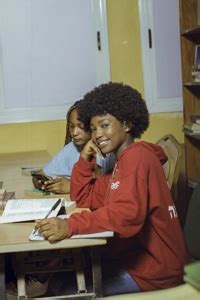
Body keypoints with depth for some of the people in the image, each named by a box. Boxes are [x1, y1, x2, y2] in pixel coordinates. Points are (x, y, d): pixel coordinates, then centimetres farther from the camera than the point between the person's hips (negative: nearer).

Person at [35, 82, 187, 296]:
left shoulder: (137, 156, -18)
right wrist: (85, 160, 2)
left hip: (151, 268, -9)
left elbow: (127, 214, -33)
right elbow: (84, 199, 15)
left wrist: (70, 225, -42)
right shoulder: (122, 162, 14)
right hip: (134, 256, 9)